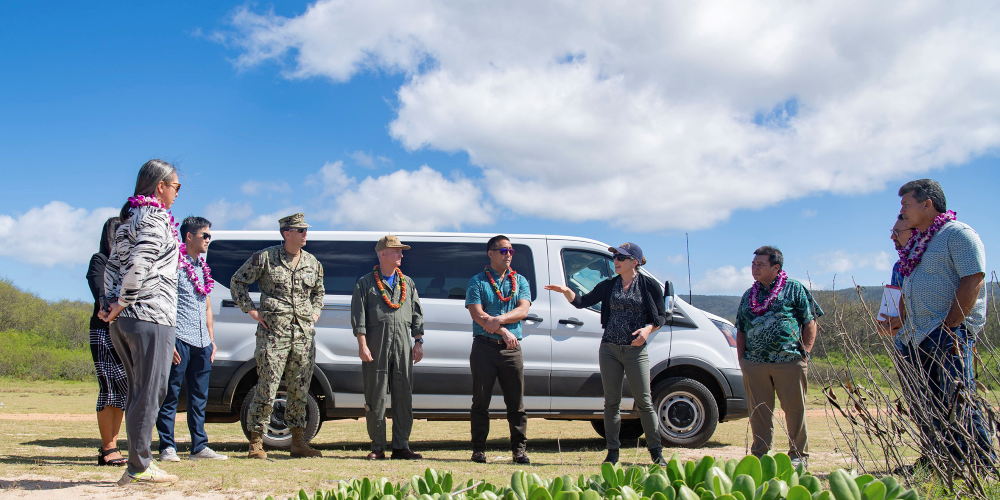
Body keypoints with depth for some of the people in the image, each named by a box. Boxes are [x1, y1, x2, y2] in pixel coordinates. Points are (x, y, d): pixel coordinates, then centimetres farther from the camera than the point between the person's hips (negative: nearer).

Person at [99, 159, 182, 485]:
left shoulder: (129, 220, 20)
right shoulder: (156, 218, -9)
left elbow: (113, 265, 17)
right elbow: (139, 264, -21)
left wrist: (113, 303, 9)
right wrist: (122, 305, -13)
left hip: (124, 320, 9)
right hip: (151, 317, -9)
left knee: (138, 392, 14)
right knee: (149, 393, -4)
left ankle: (138, 463, 18)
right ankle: (139, 467, -1)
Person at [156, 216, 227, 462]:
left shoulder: (202, 267, 19)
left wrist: (211, 338, 19)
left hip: (201, 343, 8)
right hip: (180, 340, -8)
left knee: (199, 396, 10)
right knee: (171, 395, -2)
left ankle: (199, 446, 15)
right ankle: (167, 447, 4)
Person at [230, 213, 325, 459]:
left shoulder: (313, 263, 13)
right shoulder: (265, 258, -1)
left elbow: (319, 291, 30)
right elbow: (237, 281, 6)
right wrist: (251, 310, -1)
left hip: (304, 335, 5)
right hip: (273, 333, -5)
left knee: (299, 392, 9)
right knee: (266, 390, -5)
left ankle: (299, 442, 17)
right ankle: (256, 443, 5)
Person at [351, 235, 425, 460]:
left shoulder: (407, 283, 17)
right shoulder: (365, 283, 6)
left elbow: (416, 315, 17)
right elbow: (358, 317, 0)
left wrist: (418, 342, 8)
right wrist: (362, 345, -9)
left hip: (403, 346, 4)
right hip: (376, 346, -3)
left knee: (404, 397, 2)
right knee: (375, 397, -1)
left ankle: (401, 446, 9)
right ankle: (377, 448, 6)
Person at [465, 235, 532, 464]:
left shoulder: (520, 281, 14)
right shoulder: (477, 281, 6)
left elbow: (522, 310, -1)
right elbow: (477, 314, -6)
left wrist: (499, 319, -17)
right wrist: (502, 331, -14)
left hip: (511, 349, 2)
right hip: (484, 347, -2)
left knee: (516, 402, 2)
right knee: (481, 401, 2)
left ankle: (519, 449, 9)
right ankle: (479, 449, 9)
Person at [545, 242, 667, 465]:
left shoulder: (649, 285, -1)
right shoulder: (609, 286, 8)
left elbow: (661, 316, 2)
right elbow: (582, 302, 5)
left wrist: (648, 329, -16)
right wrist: (566, 291, -13)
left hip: (636, 350, -3)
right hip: (609, 349, 3)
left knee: (644, 401, 0)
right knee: (611, 402, 5)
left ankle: (656, 451, 11)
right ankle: (613, 451, 12)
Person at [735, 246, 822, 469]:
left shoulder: (794, 289, 4)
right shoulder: (748, 296, 17)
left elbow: (810, 323, 2)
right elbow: (741, 331, 20)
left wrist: (805, 352, -7)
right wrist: (742, 359, 11)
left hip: (789, 361, -4)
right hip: (754, 364, 4)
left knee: (794, 409, 2)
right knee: (758, 411, 7)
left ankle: (799, 454, 14)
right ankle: (760, 454, 17)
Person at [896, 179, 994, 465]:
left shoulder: (958, 234, -6)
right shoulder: (916, 242, 21)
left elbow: (973, 281, -16)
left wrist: (950, 326, -19)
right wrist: (900, 322, 16)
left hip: (951, 334, -9)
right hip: (919, 338, 9)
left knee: (957, 401, -12)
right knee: (923, 404, 8)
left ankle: (983, 465, -4)